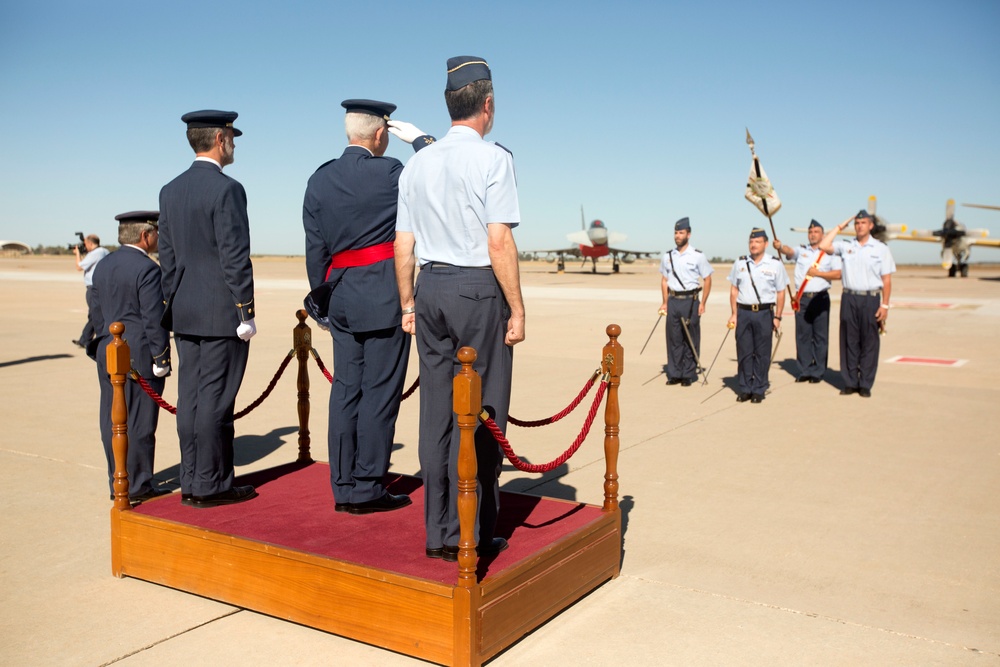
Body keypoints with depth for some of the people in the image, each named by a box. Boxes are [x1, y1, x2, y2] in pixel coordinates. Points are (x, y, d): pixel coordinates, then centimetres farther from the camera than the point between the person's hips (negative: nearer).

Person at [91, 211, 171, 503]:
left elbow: (98, 314, 16)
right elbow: (154, 319, -17)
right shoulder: (147, 268, -14)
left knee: (113, 422, 11)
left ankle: (118, 484, 20)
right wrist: (161, 358, -11)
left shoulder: (103, 266, 12)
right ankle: (138, 487, 6)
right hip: (140, 358, -8)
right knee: (139, 424, -1)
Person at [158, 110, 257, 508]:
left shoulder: (170, 191, 11)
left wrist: (172, 305, 18)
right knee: (215, 399, -3)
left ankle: (192, 483, 18)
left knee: (190, 398, 10)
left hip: (185, 313, 8)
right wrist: (246, 312, -11)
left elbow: (167, 256, 13)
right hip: (221, 314, -7)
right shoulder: (226, 189, -12)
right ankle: (210, 486, 4)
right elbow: (235, 257, -15)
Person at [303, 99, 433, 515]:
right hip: (385, 297, -6)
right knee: (379, 391, 0)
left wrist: (323, 296, 18)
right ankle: (366, 489, 5)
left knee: (346, 389, 9)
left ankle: (344, 488, 15)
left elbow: (315, 248, 9)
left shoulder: (320, 180, 7)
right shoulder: (389, 173, -10)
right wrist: (419, 138, 14)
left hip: (342, 297, 6)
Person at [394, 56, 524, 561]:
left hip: (431, 288, 6)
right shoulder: (493, 158, -7)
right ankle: (467, 534, 5)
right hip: (478, 289, -6)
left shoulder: (417, 163, 10)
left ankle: (437, 531, 17)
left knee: (436, 410, 10)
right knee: (479, 413, 0)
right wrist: (516, 309, -8)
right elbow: (499, 241, -13)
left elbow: (403, 245, 10)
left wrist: (408, 302, 19)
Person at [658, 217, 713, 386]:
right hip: (673, 301, 3)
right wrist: (665, 302, 8)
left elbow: (707, 280, 1)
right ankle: (674, 373, 12)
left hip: (690, 300, -3)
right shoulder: (668, 256, 9)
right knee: (673, 338, 5)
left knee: (691, 340, 1)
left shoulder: (697, 256, -2)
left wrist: (702, 303, -5)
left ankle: (688, 374, 9)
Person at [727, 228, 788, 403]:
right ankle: (745, 388, 14)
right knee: (744, 352, 5)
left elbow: (780, 293, 4)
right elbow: (734, 290, 12)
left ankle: (759, 390, 10)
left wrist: (777, 317, -2)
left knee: (762, 354, 1)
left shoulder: (775, 264, 2)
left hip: (764, 313, -2)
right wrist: (734, 314, 4)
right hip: (743, 312, 2)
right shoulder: (740, 263, 8)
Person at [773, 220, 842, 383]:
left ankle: (818, 372, 4)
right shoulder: (801, 250, 11)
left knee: (820, 336, -1)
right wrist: (780, 246, -32)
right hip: (802, 299, 2)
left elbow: (838, 274, -1)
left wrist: (818, 273, -10)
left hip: (820, 298, -2)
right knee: (802, 335, 3)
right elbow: (789, 251, -11)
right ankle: (804, 371, 10)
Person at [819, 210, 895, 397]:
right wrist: (839, 227, 2)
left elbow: (887, 280, 2)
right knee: (849, 341, 4)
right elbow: (823, 246, -6)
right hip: (849, 298, 2)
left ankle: (865, 384, 8)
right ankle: (850, 382, 12)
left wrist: (884, 305, -5)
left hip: (871, 299, -2)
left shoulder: (881, 248, 4)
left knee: (869, 343, 2)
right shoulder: (846, 246, 8)